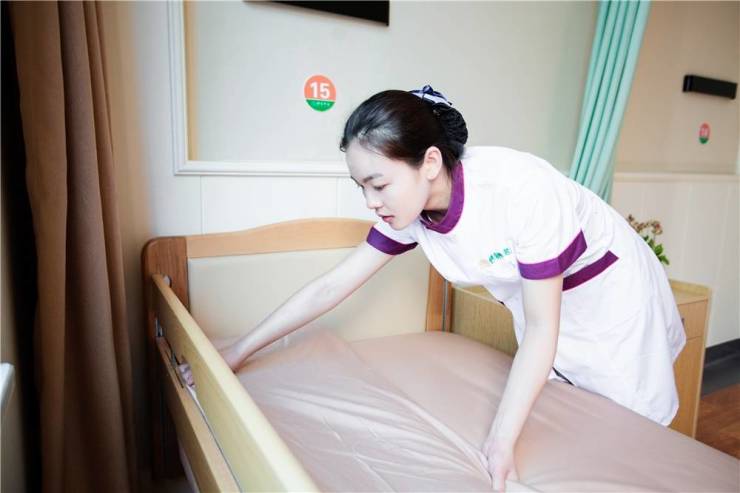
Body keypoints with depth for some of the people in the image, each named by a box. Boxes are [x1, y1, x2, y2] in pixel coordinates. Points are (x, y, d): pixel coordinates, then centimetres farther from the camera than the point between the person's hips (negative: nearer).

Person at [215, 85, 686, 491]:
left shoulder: (522, 189, -38)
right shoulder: (410, 209, -19)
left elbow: (541, 326, -31)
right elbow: (332, 286, -14)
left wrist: (502, 441, -34)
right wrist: (239, 351, -10)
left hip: (613, 291, -4)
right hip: (543, 301, 5)